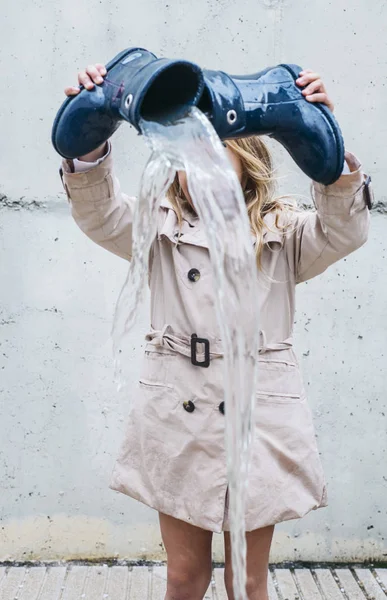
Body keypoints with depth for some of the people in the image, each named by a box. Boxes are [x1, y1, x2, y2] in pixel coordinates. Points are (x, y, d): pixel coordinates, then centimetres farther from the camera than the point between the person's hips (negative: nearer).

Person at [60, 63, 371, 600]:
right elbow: (101, 214, -8)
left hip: (260, 417, 0)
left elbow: (345, 231, -12)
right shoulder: (162, 228, 8)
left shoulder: (282, 233, 6)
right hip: (178, 419, 1)